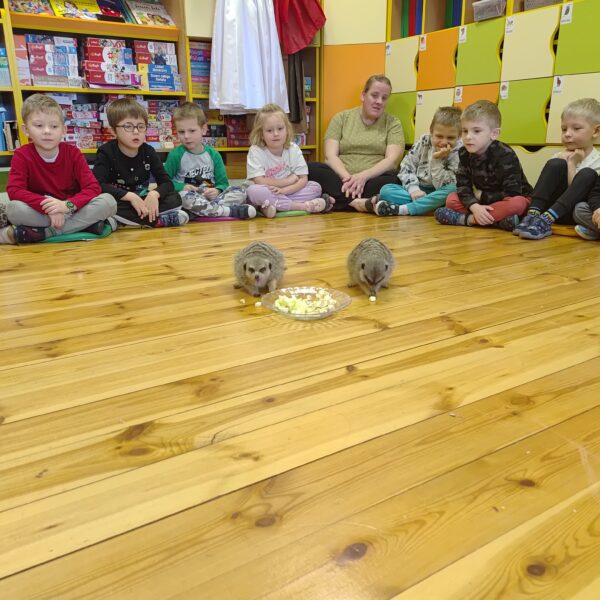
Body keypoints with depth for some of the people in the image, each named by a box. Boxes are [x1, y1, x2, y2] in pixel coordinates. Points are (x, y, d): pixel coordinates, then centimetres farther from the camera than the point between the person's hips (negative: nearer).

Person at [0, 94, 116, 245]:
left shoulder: (73, 153, -3)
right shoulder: (22, 155, -5)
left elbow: (93, 188, -13)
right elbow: (14, 190, -17)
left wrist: (68, 205, -31)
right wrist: (48, 207, -32)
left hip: (73, 210, 2)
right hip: (40, 212, -1)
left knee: (108, 201, -24)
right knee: (13, 208, -31)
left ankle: (42, 233, -24)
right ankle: (86, 224, -28)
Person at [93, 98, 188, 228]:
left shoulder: (148, 151, 0)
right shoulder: (106, 152, -10)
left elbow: (167, 183, -3)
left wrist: (154, 194, -26)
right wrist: (130, 196, -31)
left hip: (143, 203, 3)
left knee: (175, 198, -16)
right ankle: (160, 220, -28)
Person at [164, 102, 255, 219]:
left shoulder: (213, 154, 8)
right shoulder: (175, 155, 1)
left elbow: (223, 183, 10)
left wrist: (217, 191, -13)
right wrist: (181, 187, -15)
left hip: (210, 196, 3)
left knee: (240, 192, -15)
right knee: (184, 196, -38)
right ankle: (228, 211, -35)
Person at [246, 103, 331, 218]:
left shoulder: (294, 150, -3)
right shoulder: (255, 151, -12)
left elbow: (303, 179, -7)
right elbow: (260, 182, -20)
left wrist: (284, 190, -25)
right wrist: (289, 180, -14)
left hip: (288, 192, 3)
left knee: (316, 187, -15)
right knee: (253, 191, -36)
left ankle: (276, 206, -30)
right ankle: (302, 206, -31)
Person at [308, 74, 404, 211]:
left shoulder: (393, 123, 11)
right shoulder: (341, 118, 12)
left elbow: (392, 159, -4)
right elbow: (330, 155, 0)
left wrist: (363, 176, -22)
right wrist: (347, 177, -20)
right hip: (341, 178, 1)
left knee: (392, 178, -33)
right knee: (312, 169, -26)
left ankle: (337, 200, -32)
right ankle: (359, 202, -37)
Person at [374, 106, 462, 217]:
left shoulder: (458, 154, -12)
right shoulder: (423, 141, -3)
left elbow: (443, 187, -20)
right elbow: (406, 167, -2)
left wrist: (436, 160, -28)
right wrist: (414, 189, -17)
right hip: (418, 189, 3)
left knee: (453, 190, -37)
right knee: (386, 189, -19)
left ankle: (402, 209, -36)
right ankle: (429, 206, -27)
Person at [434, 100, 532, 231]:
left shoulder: (505, 155, -24)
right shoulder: (464, 153, -7)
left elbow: (512, 194, -27)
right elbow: (463, 186, -12)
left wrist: (481, 195, -17)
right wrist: (474, 206, -31)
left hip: (514, 199, -5)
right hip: (483, 201, 5)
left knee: (516, 204, -40)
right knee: (451, 199, -14)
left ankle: (466, 219, -30)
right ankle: (497, 218, -26)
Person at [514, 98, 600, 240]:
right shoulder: (561, 156, 8)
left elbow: (576, 191, -14)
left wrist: (571, 164, -12)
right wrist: (562, 163, -10)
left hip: (575, 213, -2)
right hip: (552, 206, 3)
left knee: (588, 175, -27)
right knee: (555, 164, -17)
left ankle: (546, 220, -37)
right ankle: (533, 215, -30)